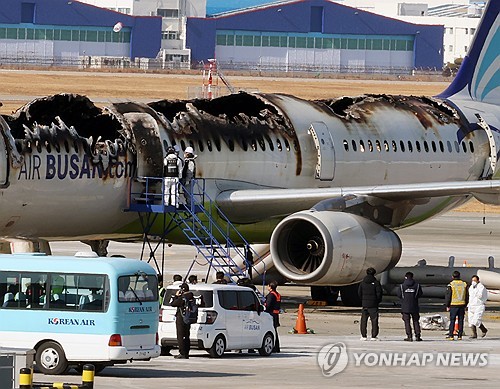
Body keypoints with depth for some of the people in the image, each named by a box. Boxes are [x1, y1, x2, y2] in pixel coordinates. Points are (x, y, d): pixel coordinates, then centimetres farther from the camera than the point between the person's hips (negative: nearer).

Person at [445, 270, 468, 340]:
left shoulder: (451, 285, -7)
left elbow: (448, 296, -6)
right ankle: (460, 335, 7)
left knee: (452, 321, 0)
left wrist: (447, 305, 3)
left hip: (453, 305, -3)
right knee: (460, 321, 7)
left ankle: (451, 335, -4)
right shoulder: (464, 284, 6)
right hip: (462, 305, 3)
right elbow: (466, 296, 12)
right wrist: (465, 305, 19)